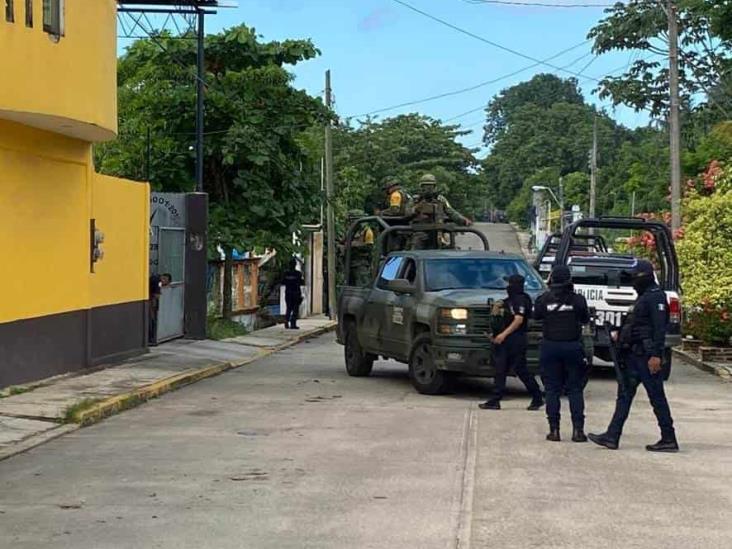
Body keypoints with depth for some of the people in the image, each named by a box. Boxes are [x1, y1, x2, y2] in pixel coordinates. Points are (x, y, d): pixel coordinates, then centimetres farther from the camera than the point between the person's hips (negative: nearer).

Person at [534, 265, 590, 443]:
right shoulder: (577, 299, -7)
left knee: (552, 390, 6)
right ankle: (578, 429, 1)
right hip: (573, 347, 0)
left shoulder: (544, 299, -5)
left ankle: (554, 430, 3)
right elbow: (585, 319, 6)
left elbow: (536, 316, 10)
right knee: (575, 389, 6)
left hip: (550, 347, 0)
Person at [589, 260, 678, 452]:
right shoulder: (643, 297, 18)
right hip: (634, 355, 11)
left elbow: (659, 327, -20)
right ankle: (612, 437, 11)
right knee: (624, 395, 9)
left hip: (647, 356, -11)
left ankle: (669, 440, 2)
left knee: (657, 397, -4)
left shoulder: (655, 297, -13)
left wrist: (656, 355, -26)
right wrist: (620, 335, 11)